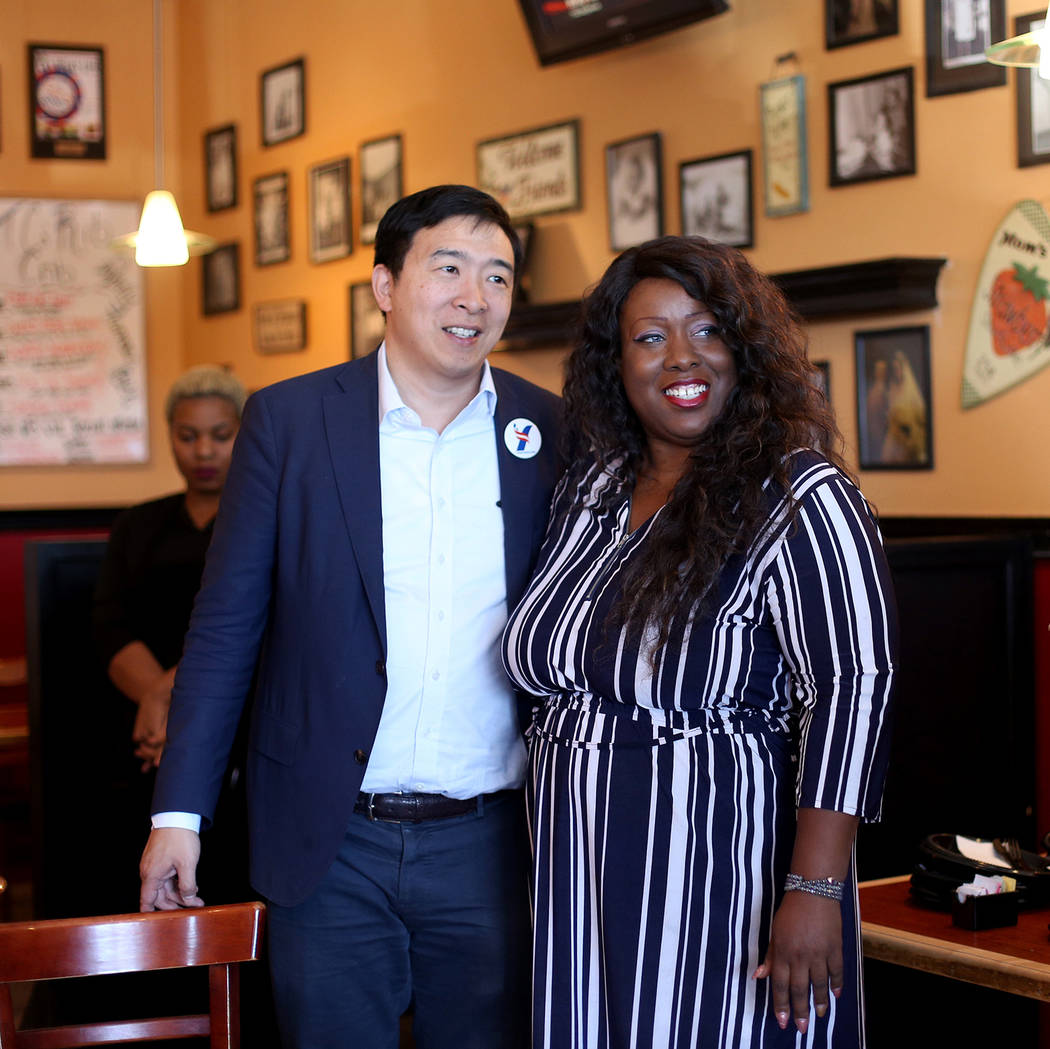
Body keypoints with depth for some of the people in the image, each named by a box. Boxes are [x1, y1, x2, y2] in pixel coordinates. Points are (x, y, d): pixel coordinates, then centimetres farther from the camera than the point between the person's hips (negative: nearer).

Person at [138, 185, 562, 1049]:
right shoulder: (288, 419, -2)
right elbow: (226, 626, 0)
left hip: (488, 846, 1)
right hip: (333, 847, -1)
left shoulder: (553, 433, 1)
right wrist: (179, 811, -2)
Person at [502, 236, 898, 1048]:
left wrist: (814, 891, -24)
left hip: (725, 890, -6)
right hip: (584, 889, 6)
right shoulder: (590, 488, 9)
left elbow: (850, 692, -19)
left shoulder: (801, 499, -12)